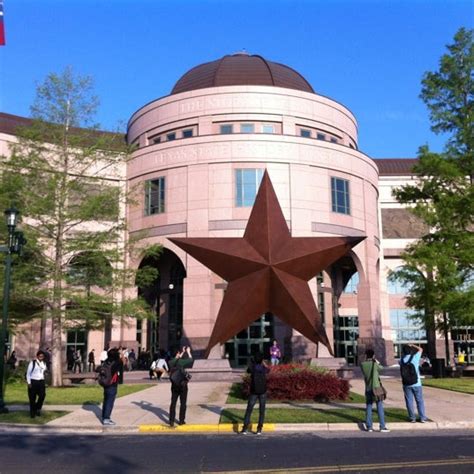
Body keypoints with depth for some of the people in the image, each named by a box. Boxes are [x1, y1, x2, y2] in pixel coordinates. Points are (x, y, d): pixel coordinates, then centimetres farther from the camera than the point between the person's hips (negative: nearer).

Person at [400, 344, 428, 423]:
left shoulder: (402, 360, -1)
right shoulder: (415, 357, -8)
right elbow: (420, 349, 9)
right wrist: (412, 345, 19)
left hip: (406, 384, 2)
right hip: (416, 384, -2)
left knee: (409, 401, 7)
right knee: (420, 401, 7)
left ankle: (412, 418, 9)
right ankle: (422, 418, 8)